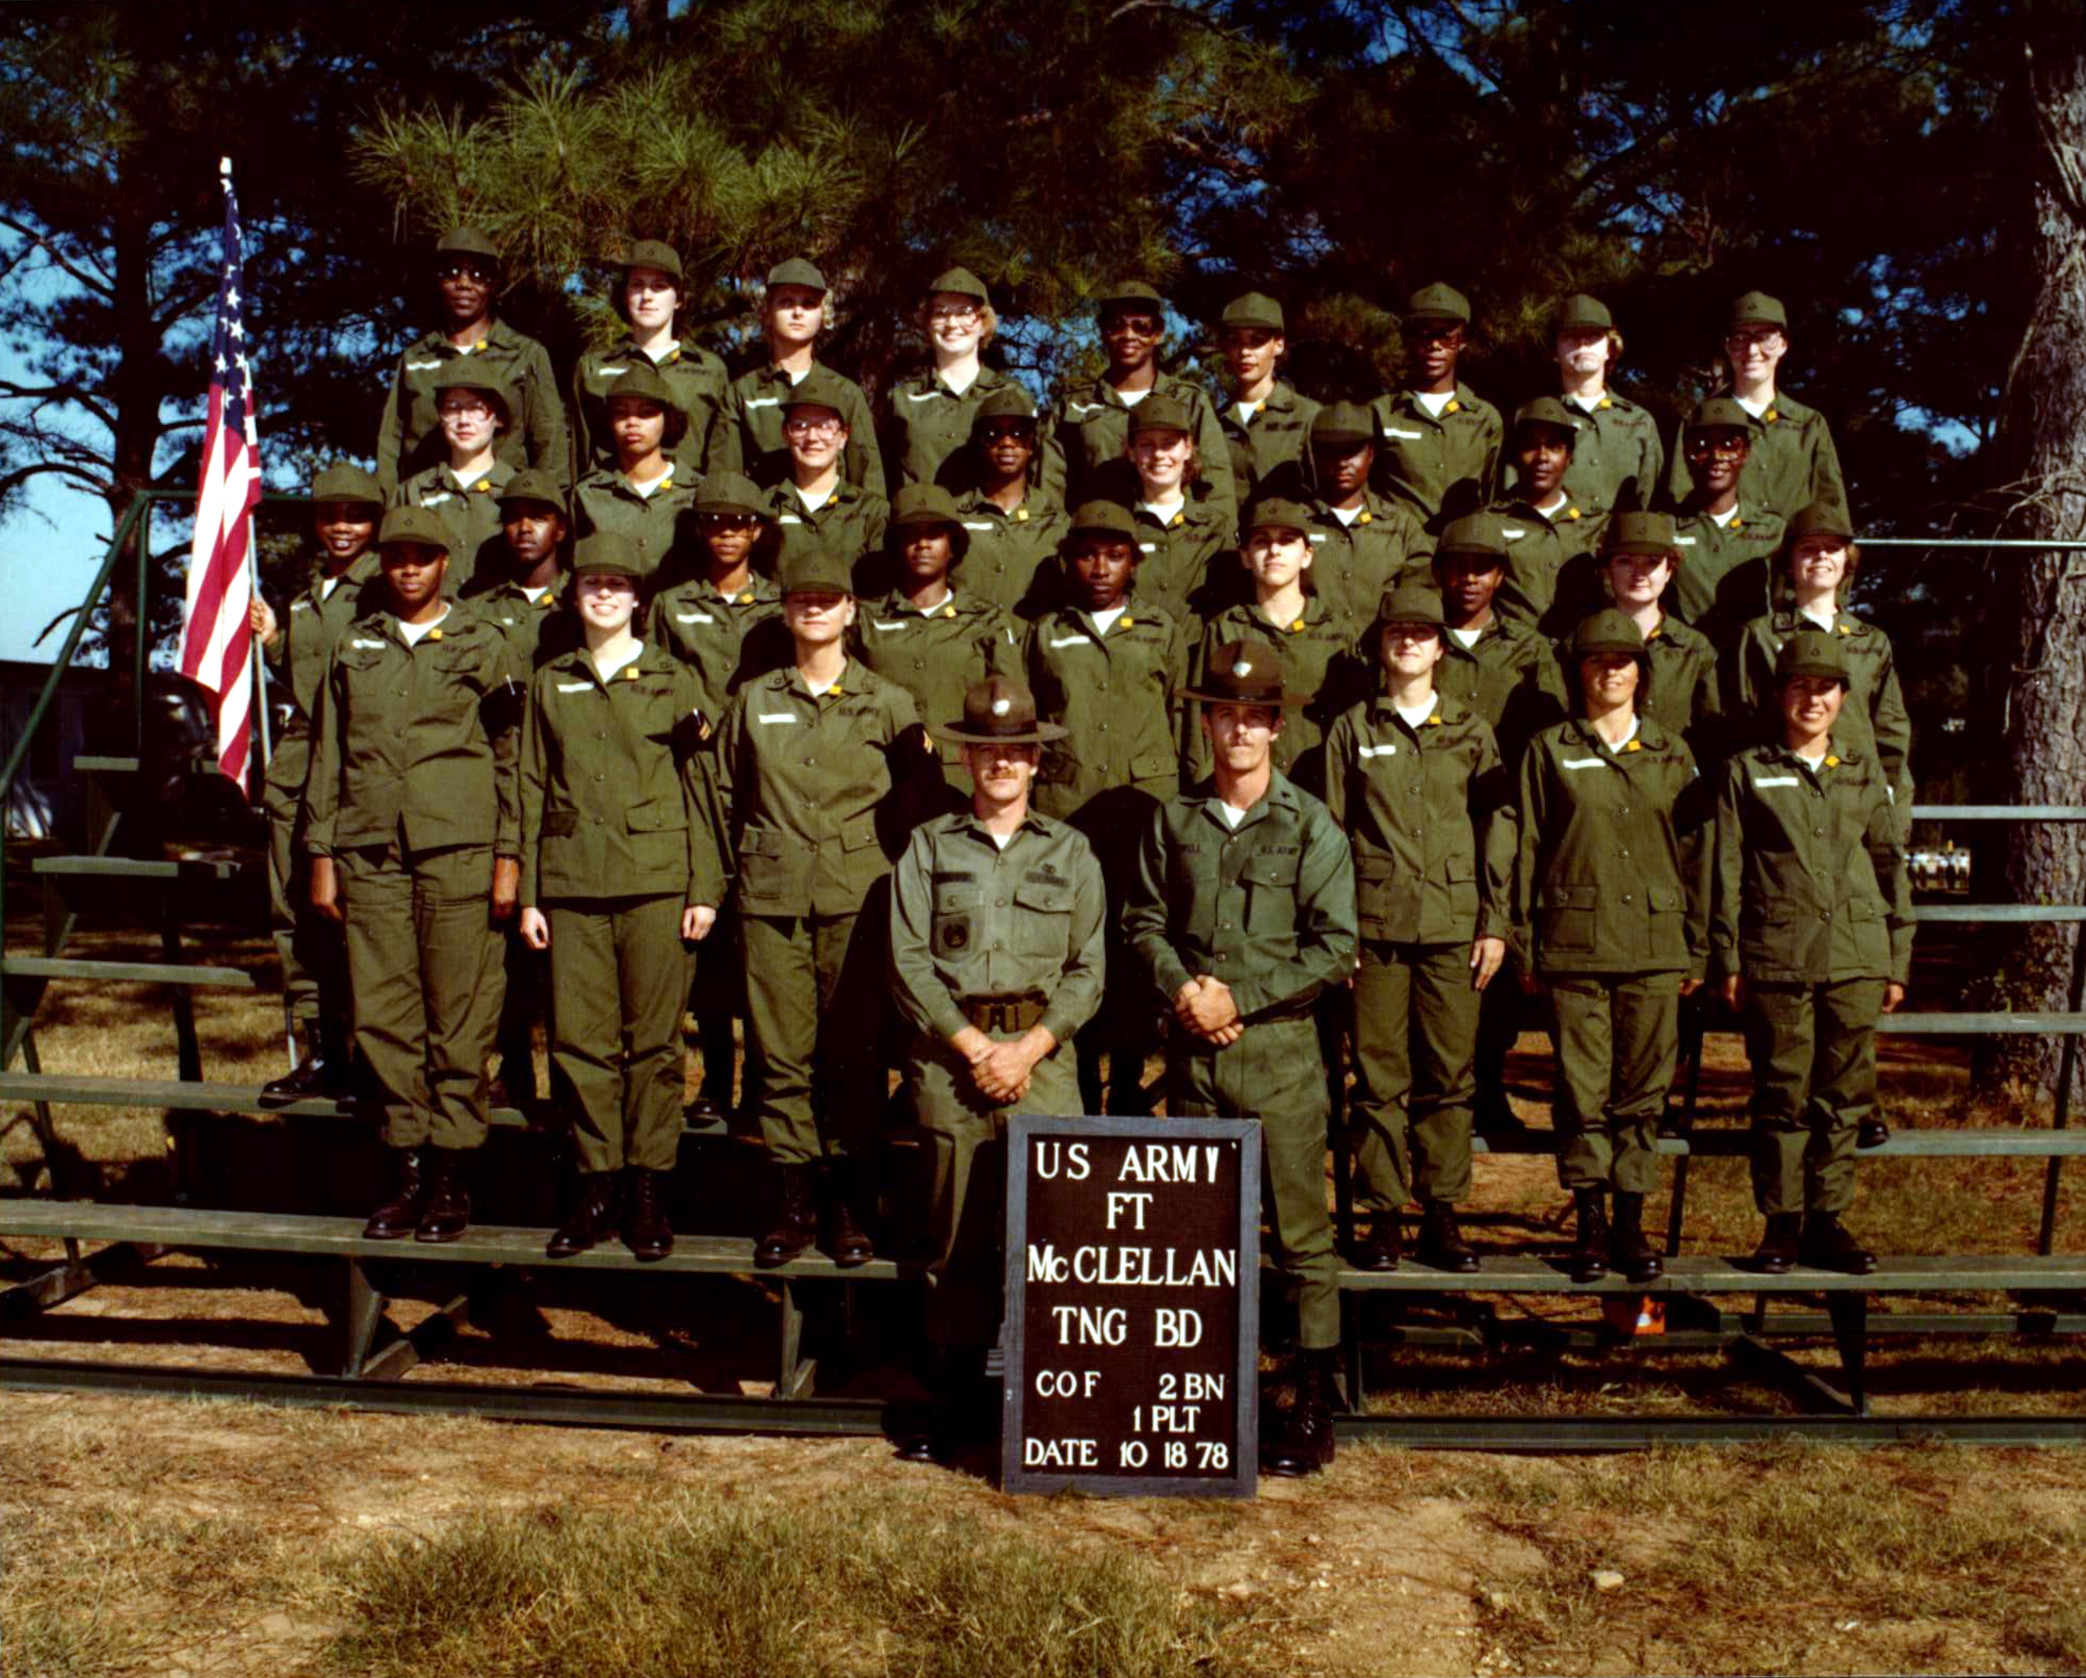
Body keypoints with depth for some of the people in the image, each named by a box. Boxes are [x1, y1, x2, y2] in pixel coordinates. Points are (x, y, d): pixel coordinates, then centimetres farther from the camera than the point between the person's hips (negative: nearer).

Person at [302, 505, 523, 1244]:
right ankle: (411, 1172, 10)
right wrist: (322, 855, 10)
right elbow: (327, 756, 16)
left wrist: (509, 857, -1)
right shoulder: (353, 648, 16)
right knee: (383, 1017, 1)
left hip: (459, 851, -3)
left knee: (459, 1018, -2)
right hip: (370, 853, 3)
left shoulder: (484, 644, 8)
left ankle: (452, 1177, 7)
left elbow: (512, 758, 5)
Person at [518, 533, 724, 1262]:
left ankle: (648, 1194, 8)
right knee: (581, 1039, 2)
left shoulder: (672, 680, 8)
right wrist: (528, 893, 7)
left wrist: (705, 889, -2)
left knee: (653, 1039, -1)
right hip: (572, 882, 2)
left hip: (656, 880, -2)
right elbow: (533, 791, 13)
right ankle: (597, 1190, 11)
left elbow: (699, 788, 5)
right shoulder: (550, 684, 14)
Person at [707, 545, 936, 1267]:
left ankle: (849, 1206, 8)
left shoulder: (888, 703, 7)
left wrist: (881, 868, 4)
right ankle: (794, 1202, 10)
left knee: (854, 1051, -1)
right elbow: (725, 794, 19)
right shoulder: (753, 700, 12)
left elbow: (911, 801, 9)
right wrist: (744, 868, 13)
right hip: (772, 898, 2)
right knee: (782, 1051, 2)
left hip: (857, 897, -1)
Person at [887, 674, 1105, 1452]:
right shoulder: (928, 847, 10)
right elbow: (908, 962, 2)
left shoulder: (1070, 852, 12)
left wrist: (1028, 1048, -6)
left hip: (1041, 1052, 0)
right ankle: (956, 1382, 14)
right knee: (957, 1227, 3)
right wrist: (972, 1045, -8)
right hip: (949, 1050, 0)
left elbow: (1088, 969, 7)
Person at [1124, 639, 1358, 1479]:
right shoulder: (1173, 822, 8)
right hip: (1191, 1048, 3)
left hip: (1278, 1043, -3)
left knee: (1301, 1230, 0)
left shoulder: (1310, 825, -2)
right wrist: (1183, 988, -8)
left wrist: (1240, 997, -11)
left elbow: (1335, 947, -6)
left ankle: (1315, 1407, 9)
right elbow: (1144, 921, 11)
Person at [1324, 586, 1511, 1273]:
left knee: (1449, 1074, 2)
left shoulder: (1471, 732, 11)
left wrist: (1496, 923, 3)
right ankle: (1382, 1213, 8)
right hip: (1376, 924, -1)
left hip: (1454, 925, 1)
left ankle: (1441, 1212, 11)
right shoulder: (1352, 729, 9)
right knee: (1379, 1078, 0)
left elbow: (1497, 831, 10)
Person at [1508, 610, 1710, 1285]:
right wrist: (1523, 942, 1)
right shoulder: (1549, 750, 8)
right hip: (1574, 943, -2)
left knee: (1644, 1089, 3)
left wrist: (1697, 947, 9)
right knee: (1582, 1086, -2)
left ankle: (1632, 1222, 12)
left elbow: (1695, 851, 13)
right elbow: (1525, 848, 6)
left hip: (1655, 945, 2)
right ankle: (1590, 1221, 8)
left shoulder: (1672, 754, 13)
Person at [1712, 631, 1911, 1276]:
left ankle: (1827, 1220, 15)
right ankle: (1782, 1222, 10)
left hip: (1857, 961, 3)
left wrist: (1898, 961, 11)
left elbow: (1891, 867, 16)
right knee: (1782, 1096, 0)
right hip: (1777, 960, -3)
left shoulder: (1865, 773, 14)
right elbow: (1726, 871, 3)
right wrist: (1727, 960, -2)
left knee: (1845, 1096, 5)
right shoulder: (1746, 772, 6)